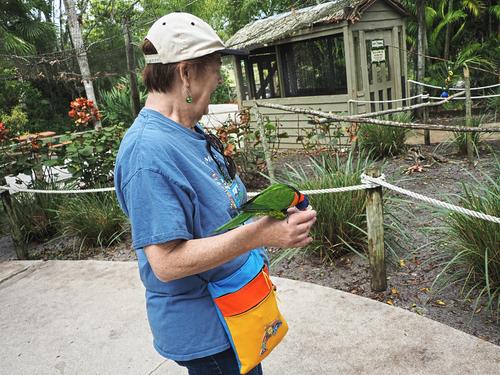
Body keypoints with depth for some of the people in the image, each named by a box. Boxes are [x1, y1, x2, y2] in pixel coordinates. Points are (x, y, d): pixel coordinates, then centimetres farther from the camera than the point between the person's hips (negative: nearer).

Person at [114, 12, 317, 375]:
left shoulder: (190, 131, 2)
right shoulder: (148, 150, -29)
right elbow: (166, 262, -31)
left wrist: (267, 210, 1)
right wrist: (258, 233, -34)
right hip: (203, 329, -9)